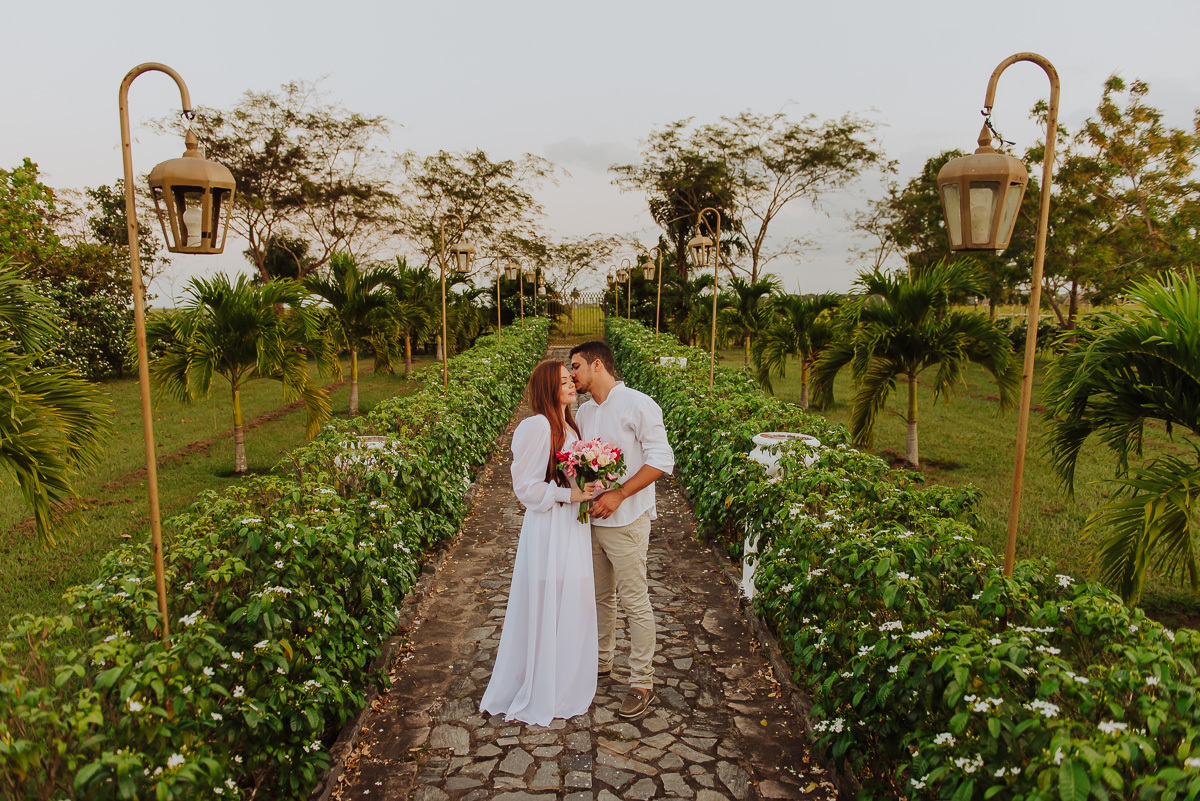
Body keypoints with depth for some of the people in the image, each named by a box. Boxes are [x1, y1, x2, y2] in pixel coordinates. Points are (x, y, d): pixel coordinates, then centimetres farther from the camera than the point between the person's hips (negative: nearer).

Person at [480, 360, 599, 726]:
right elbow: (526, 486, -17)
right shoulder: (537, 426, -17)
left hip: (573, 528, 9)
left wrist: (589, 485, 4)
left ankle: (565, 681, 33)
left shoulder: (570, 426, 11)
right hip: (549, 531, -9)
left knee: (573, 607, 16)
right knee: (546, 610, 3)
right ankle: (538, 694, 19)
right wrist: (569, 494, -20)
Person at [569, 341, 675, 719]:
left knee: (635, 603, 2)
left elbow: (661, 460, -16)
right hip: (591, 518, 7)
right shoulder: (584, 412, 11)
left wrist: (619, 494, -22)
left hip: (626, 521, -7)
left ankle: (642, 683, 15)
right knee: (599, 596, 18)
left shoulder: (638, 405, -12)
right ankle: (601, 661, 37)